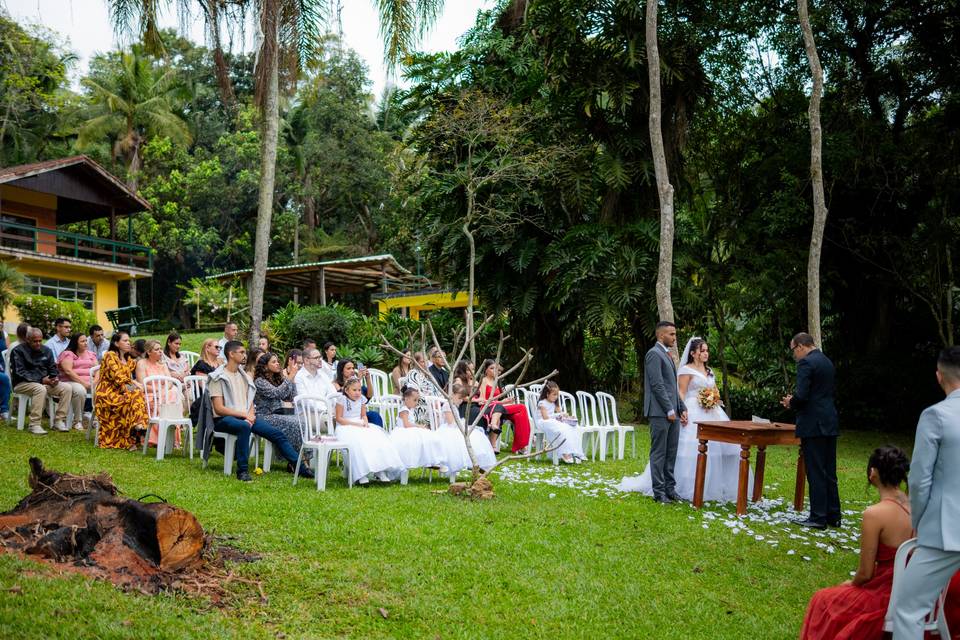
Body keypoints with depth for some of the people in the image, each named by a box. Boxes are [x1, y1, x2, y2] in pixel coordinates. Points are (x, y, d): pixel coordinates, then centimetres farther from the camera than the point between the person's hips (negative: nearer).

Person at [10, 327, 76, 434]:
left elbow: (53, 368, 17)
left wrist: (55, 378, -8)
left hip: (45, 382, 6)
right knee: (40, 389, -38)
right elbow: (19, 372, -14)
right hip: (23, 383, -6)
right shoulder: (18, 351, -6)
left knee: (67, 388, -15)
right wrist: (41, 380, -21)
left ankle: (59, 421, -13)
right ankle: (34, 425, -33)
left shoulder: (46, 350, 13)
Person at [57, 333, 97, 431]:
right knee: (80, 390, -39)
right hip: (71, 382, -5)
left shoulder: (91, 354, 19)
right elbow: (68, 371, -13)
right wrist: (83, 383, -20)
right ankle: (77, 421, -24)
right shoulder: (67, 354, 0)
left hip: (89, 383, 5)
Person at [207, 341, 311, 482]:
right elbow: (219, 408, -12)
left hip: (245, 416, 7)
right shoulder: (218, 377, -5)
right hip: (223, 419, -7)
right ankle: (242, 471, -34)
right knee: (244, 426, -39)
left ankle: (297, 465, -1)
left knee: (277, 433, -8)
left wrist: (250, 415, -6)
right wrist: (244, 415, -16)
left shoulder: (243, 375, 17)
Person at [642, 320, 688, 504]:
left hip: (672, 413, 9)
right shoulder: (654, 354, -10)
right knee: (659, 453, -3)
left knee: (671, 452, 11)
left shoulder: (667, 355, 19)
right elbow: (657, 385, -16)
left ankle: (669, 488, 17)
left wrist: (682, 408, 15)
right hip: (660, 413, -9)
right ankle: (659, 492, 2)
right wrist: (669, 410, -16)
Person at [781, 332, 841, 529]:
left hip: (813, 424, -9)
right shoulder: (827, 361, 15)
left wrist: (790, 403, -1)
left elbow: (801, 395, -22)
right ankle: (833, 516, 19)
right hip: (830, 423, 9)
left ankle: (818, 517, 2)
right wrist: (795, 401, 15)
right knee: (829, 472, 13)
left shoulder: (806, 363, -14)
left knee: (815, 473, -3)